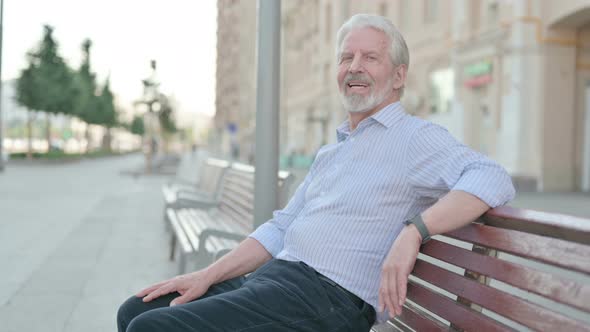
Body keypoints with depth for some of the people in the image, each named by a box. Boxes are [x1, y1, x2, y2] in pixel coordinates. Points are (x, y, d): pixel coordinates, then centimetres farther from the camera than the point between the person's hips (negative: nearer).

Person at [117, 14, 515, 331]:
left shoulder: (415, 137, -2)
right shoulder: (331, 152, 24)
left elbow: (493, 179, -19)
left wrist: (412, 232, -32)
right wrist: (208, 275, 9)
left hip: (326, 297, -8)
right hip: (274, 278, 9)